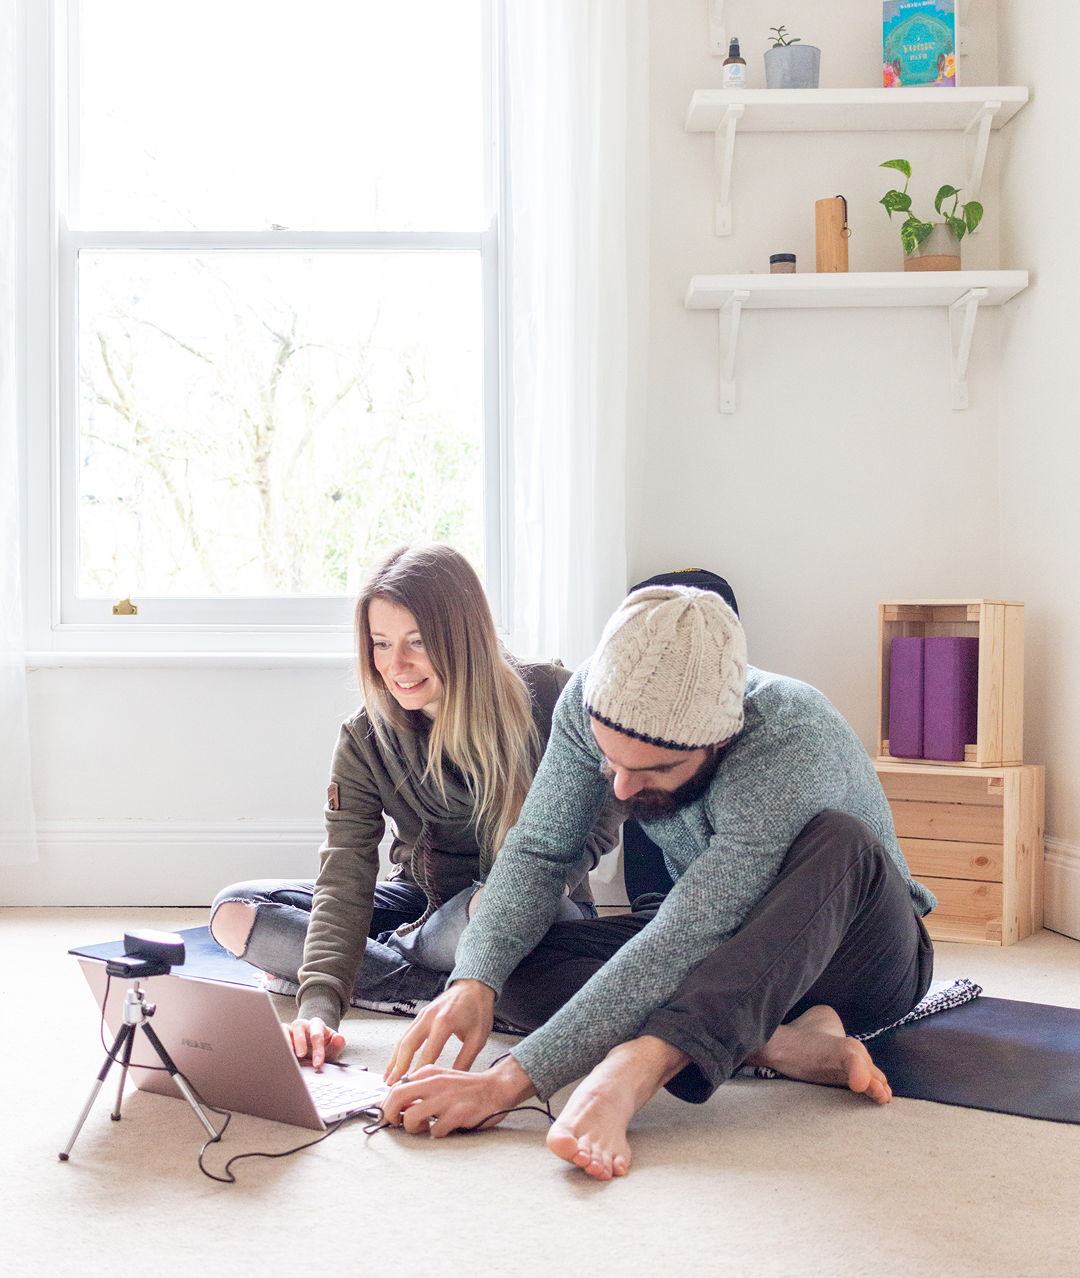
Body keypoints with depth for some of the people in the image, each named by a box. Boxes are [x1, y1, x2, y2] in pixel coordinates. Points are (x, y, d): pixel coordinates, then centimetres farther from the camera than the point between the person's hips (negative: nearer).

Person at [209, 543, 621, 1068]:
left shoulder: (550, 696, -16)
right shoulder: (364, 740, -10)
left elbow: (602, 815, -5)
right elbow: (345, 876, -20)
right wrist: (319, 1005, -35)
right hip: (427, 903, 4)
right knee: (235, 911, -11)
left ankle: (380, 961, -11)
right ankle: (450, 991, -19)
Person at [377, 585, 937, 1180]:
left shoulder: (795, 747, -37)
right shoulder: (592, 701, -19)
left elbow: (675, 949, -40)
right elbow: (534, 851, -14)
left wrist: (507, 1083, -44)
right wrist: (474, 981, -33)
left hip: (851, 953, -4)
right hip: (721, 943, 5)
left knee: (838, 840, -38)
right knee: (514, 962, -19)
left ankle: (629, 1071, -46)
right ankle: (783, 1044, -26)